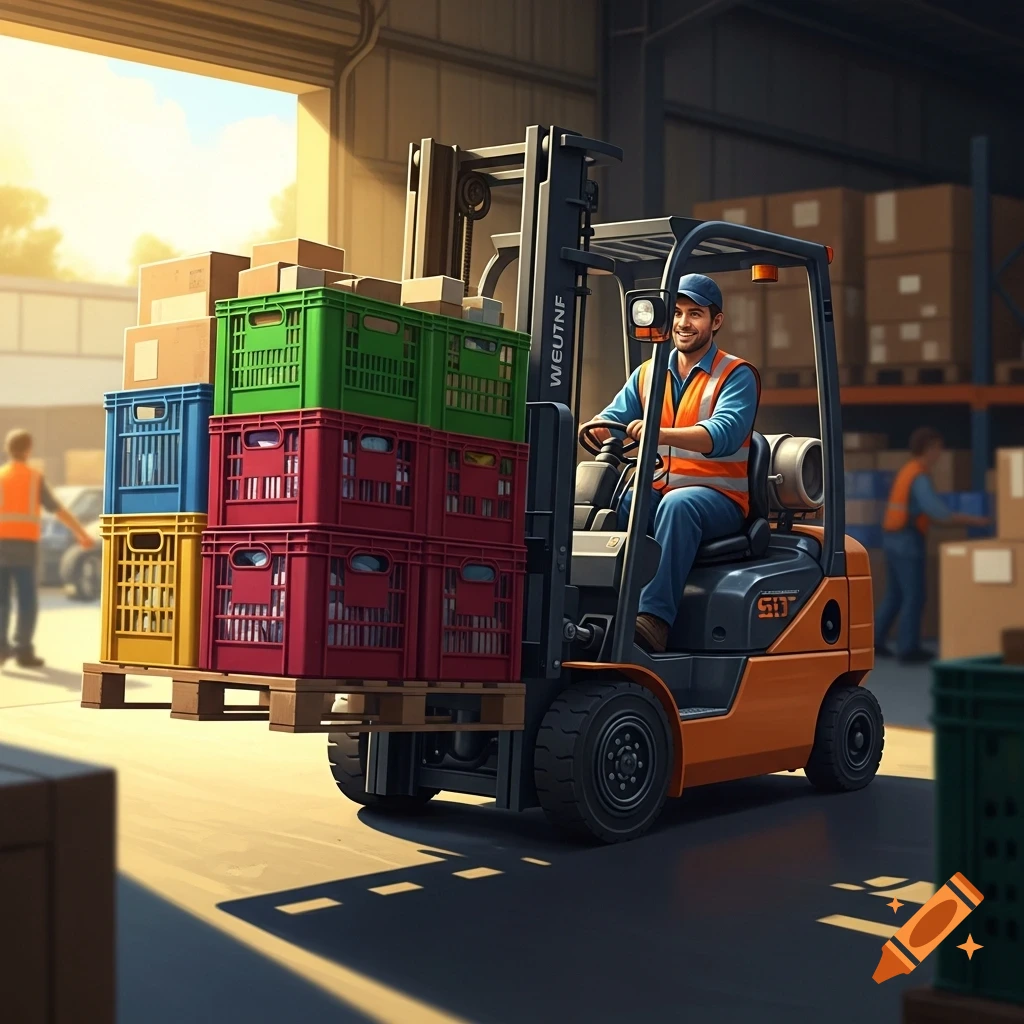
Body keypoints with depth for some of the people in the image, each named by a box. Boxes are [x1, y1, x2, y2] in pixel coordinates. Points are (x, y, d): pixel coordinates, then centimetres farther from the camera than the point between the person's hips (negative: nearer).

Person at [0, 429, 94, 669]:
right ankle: (23, 650, -1)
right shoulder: (35, 478, 4)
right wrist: (82, 533, 10)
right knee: (27, 599, 3)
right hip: (25, 545, -1)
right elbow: (59, 510, 3)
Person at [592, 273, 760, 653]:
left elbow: (723, 434, -20)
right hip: (656, 493, 5)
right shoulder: (647, 374, 16)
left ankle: (654, 618, -46)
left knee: (679, 504, -37)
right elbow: (614, 419, 5)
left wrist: (662, 434, -39)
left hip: (718, 499, -5)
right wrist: (592, 430, -21)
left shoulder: (737, 376, -2)